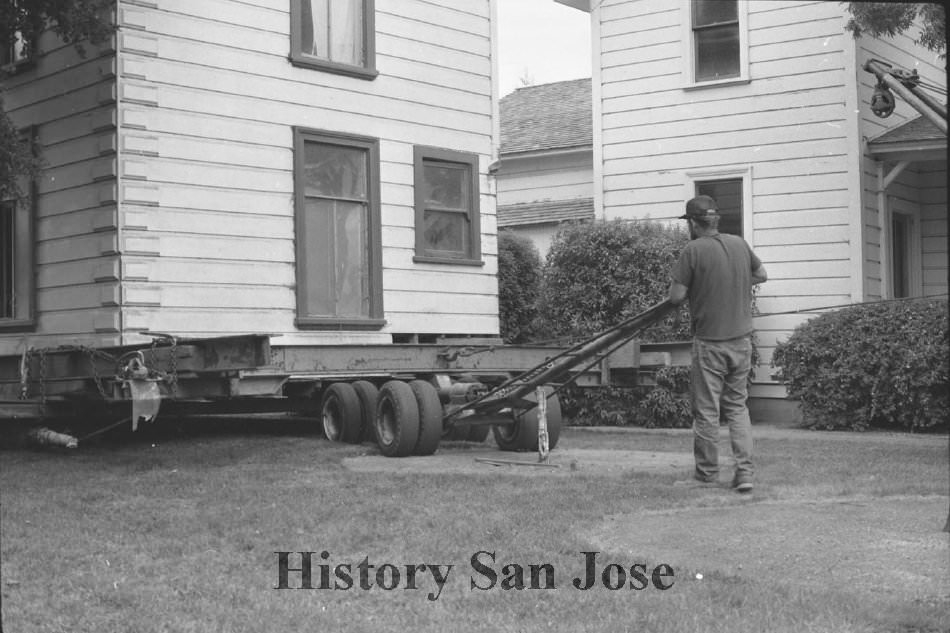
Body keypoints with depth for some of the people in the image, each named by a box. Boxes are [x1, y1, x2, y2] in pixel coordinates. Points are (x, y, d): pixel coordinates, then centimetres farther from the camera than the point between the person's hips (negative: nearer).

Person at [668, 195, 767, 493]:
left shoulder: (693, 250, -13)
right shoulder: (740, 244, 4)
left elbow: (676, 297, -13)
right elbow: (762, 275, 20)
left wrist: (686, 284, 6)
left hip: (710, 342, -5)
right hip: (742, 339, 5)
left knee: (706, 410, 7)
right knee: (738, 406, 13)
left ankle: (707, 471, 17)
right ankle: (744, 471, 4)